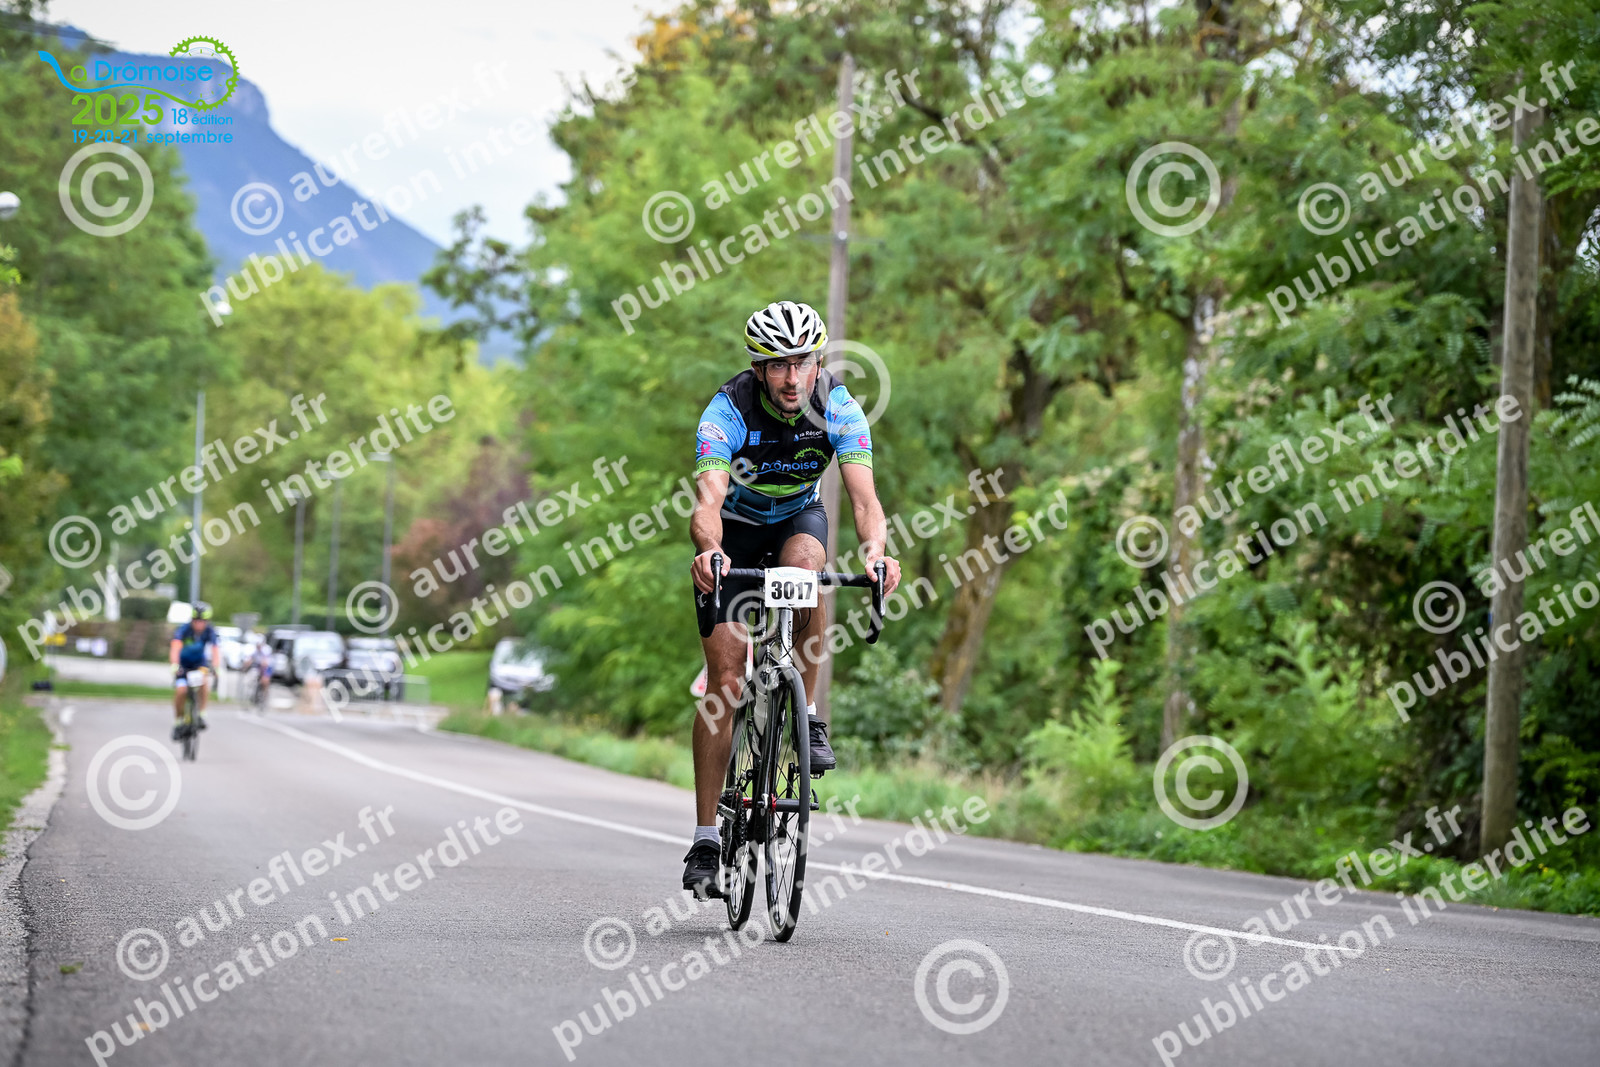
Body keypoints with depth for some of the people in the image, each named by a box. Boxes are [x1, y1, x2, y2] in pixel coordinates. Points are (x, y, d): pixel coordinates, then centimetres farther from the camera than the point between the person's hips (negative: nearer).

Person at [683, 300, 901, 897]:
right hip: (735, 528, -1)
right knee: (724, 678, -11)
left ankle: (807, 717, -19)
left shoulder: (837, 407, -24)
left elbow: (863, 494, -34)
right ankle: (706, 840, -7)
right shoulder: (728, 411, -29)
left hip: (799, 517, 2)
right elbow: (708, 499, -42)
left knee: (802, 563, -37)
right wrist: (710, 552, -64)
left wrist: (874, 550, -56)